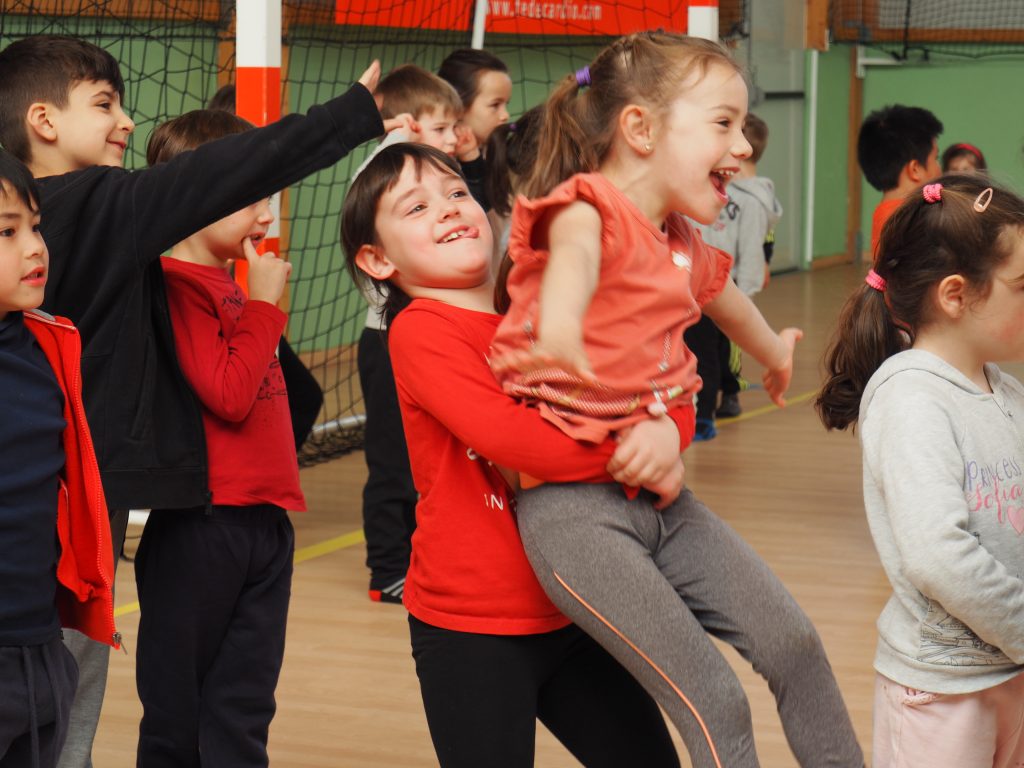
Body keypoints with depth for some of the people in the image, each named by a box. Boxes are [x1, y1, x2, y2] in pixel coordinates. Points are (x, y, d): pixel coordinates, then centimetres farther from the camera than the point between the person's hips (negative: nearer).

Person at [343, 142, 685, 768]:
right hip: (471, 628, -6)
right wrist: (625, 455, -22)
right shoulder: (419, 330, -12)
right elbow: (505, 433, -27)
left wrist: (665, 430, -19)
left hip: (572, 614, 6)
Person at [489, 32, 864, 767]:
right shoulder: (590, 207, -12)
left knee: (793, 642, 2)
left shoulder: (684, 247, 14)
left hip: (660, 498, 8)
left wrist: (774, 350, 57)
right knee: (715, 704, -14)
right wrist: (558, 333, -56)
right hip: (572, 507, -8)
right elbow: (575, 246, -37)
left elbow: (722, 294, 38)